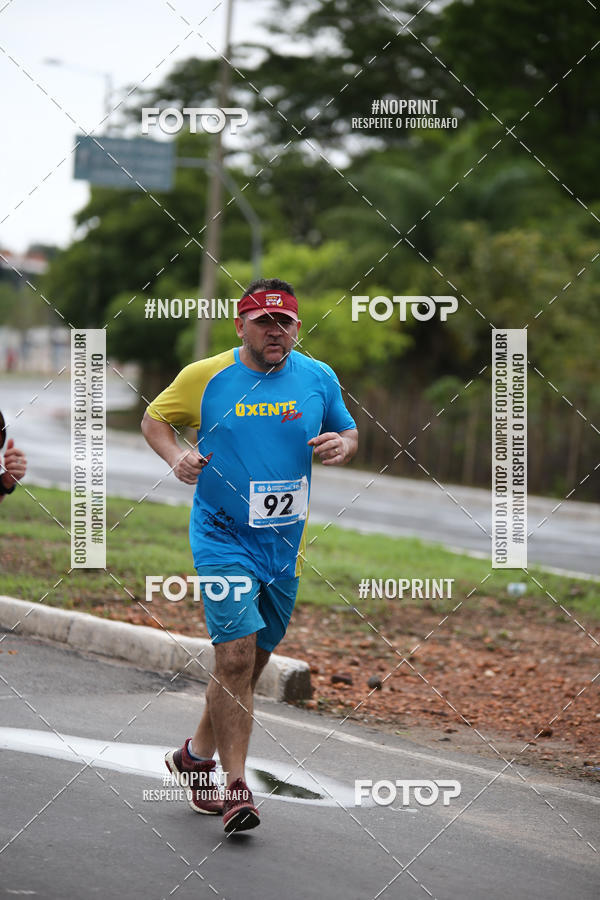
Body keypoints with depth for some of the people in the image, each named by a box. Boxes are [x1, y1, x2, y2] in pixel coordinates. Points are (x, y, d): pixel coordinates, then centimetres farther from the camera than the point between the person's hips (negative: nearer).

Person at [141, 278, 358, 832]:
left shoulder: (319, 379, 2)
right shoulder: (205, 377, -5)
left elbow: (349, 433, 15)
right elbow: (154, 419, 9)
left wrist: (342, 444, -9)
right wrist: (175, 456, -11)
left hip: (285, 543, 4)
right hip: (222, 538, -4)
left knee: (250, 664, 13)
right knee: (236, 656, -17)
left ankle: (195, 758, 34)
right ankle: (237, 787, -12)